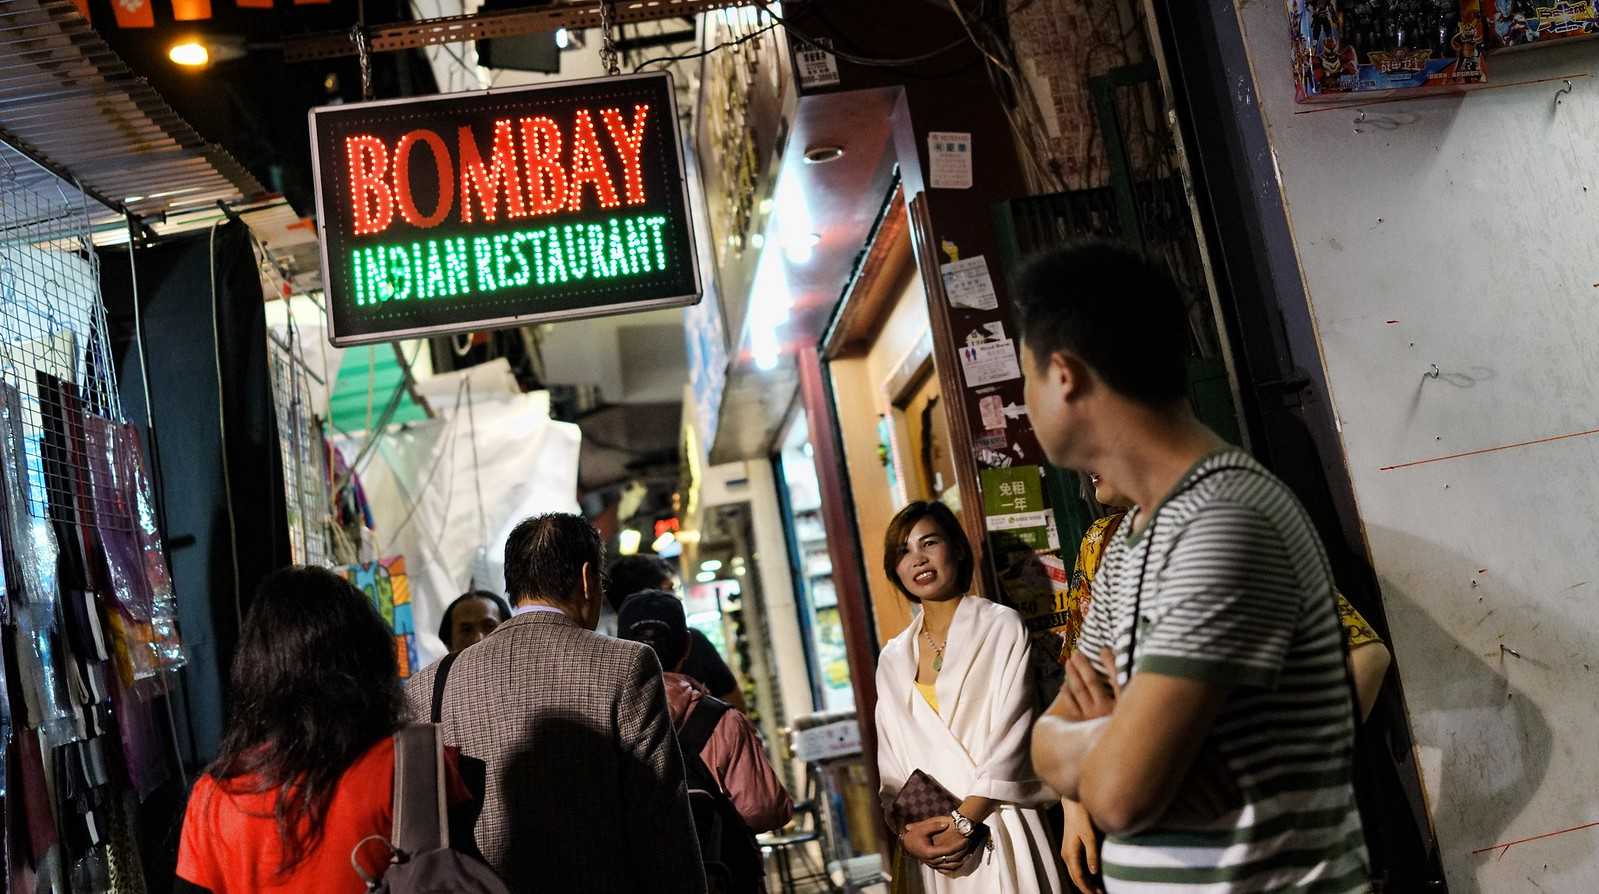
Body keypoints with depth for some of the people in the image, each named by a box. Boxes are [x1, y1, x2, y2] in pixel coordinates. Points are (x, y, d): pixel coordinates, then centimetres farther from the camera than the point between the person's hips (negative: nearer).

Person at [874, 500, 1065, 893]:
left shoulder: (1002, 627, -3)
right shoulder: (893, 659, 11)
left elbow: (1011, 737, -9)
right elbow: (891, 764, 10)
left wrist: (964, 820, -13)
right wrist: (906, 832, -5)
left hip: (998, 829, -4)